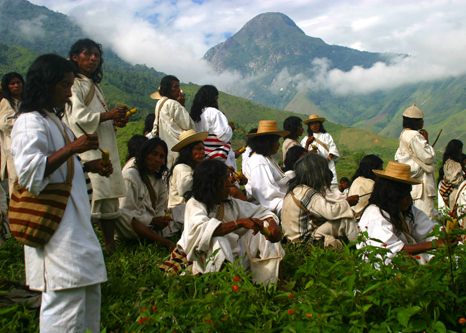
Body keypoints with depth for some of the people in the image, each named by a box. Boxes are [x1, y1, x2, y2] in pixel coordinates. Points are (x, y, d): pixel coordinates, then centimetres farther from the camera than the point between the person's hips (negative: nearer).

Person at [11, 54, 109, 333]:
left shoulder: (55, 121, 19)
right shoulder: (30, 122, -13)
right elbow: (29, 173, -24)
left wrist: (89, 167, 14)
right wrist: (72, 148, -27)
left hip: (75, 221, 11)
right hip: (55, 224, -11)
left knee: (90, 292, 16)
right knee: (65, 297, -9)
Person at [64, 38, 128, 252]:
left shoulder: (94, 86, 24)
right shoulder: (74, 84, -5)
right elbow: (77, 117, -16)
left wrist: (115, 121, 10)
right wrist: (108, 115, -15)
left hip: (105, 150, 9)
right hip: (86, 150, -9)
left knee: (109, 198, 8)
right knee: (89, 201, -14)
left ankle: (111, 246, 14)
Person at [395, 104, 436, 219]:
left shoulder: (404, 134, 11)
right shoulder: (415, 136, -18)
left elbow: (398, 157, 19)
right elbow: (429, 157, -17)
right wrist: (426, 140, -6)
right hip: (420, 181, -10)